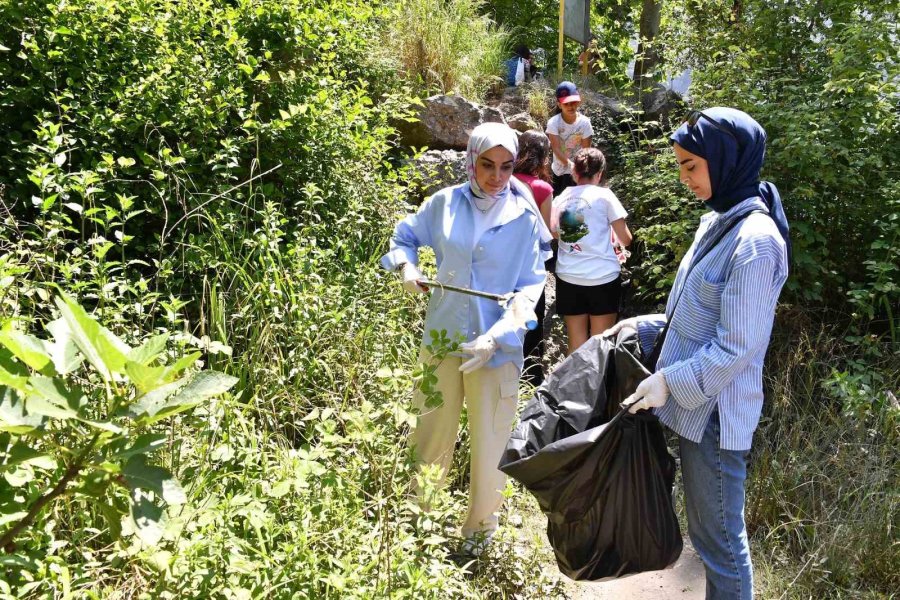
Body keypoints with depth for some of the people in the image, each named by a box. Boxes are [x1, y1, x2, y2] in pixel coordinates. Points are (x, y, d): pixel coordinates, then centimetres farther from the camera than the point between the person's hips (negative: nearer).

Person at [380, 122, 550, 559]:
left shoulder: (524, 216, -6)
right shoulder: (444, 203, -2)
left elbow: (530, 287, -8)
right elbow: (405, 236, 14)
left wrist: (496, 336, -21)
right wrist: (406, 265, -8)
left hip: (497, 346, -1)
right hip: (442, 336, 2)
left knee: (490, 440, 10)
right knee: (430, 431, 13)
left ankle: (480, 525, 34)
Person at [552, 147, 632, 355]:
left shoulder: (561, 198, 6)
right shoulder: (604, 195, -4)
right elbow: (625, 239, -2)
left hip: (568, 277, 3)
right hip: (603, 276, -3)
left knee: (576, 343, 10)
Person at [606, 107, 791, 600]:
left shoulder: (755, 240, -20)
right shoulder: (715, 223, 8)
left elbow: (736, 347, -21)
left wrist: (669, 382, -18)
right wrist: (646, 327, 9)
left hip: (714, 413, -9)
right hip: (691, 402, 9)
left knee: (719, 539, 7)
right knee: (708, 529, 21)